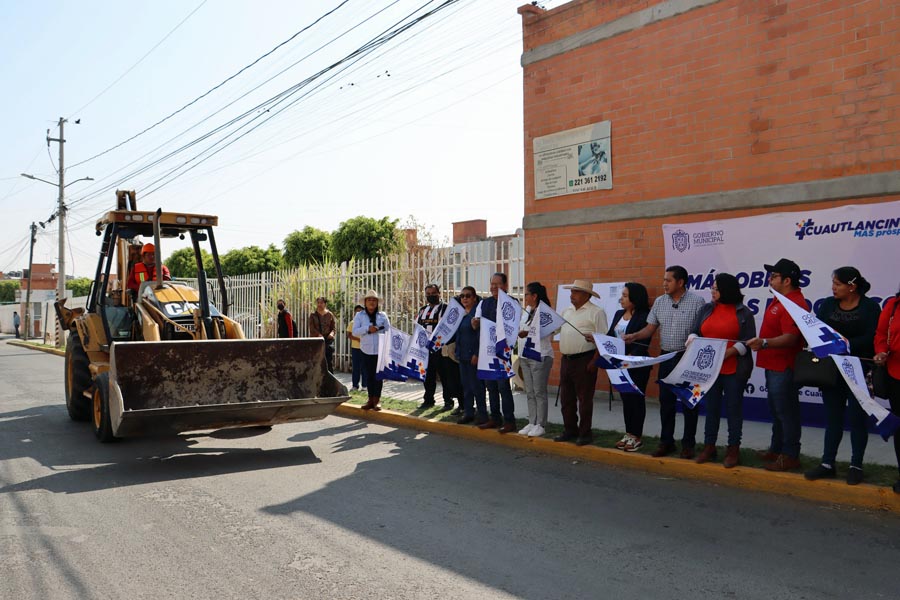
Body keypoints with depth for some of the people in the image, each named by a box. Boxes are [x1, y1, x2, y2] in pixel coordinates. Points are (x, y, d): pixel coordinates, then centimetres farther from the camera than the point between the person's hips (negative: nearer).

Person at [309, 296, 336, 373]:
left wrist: (332, 333, -15)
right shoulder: (313, 314, 5)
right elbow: (312, 328, -5)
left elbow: (334, 327, 7)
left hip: (328, 340, 1)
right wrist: (319, 335, -20)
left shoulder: (330, 314, 8)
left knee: (330, 361, -3)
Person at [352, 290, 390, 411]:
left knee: (378, 375, -2)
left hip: (380, 350, 0)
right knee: (369, 375, 5)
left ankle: (376, 401, 3)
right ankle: (371, 400, 14)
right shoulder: (359, 315, 6)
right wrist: (368, 328, -17)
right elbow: (355, 331, -5)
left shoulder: (382, 315, 7)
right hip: (366, 350, 1)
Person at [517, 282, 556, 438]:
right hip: (525, 356, 8)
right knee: (529, 392, 10)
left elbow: (546, 333, -19)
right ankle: (532, 423, 16)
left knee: (539, 392, -3)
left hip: (540, 357, -8)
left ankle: (541, 425, 4)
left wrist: (528, 334, -29)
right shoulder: (526, 311, 15)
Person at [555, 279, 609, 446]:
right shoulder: (567, 312, 15)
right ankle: (570, 430, 24)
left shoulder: (596, 312, -8)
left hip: (584, 361, -7)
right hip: (566, 360, 7)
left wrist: (594, 361, -16)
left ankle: (585, 433, 9)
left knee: (584, 399, 0)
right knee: (566, 398, 13)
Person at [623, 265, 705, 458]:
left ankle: (688, 444, 15)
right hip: (666, 357, 5)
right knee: (666, 401, 9)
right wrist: (634, 336, -9)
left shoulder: (696, 302, -7)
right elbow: (650, 329, 8)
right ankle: (666, 442, 20)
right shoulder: (659, 302, 7)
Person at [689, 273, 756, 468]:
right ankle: (709, 446, 20)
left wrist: (729, 352, -21)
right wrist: (692, 341, -7)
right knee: (711, 406, 11)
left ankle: (733, 449, 13)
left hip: (734, 370, -4)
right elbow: (695, 332, 14)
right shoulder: (706, 310, 11)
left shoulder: (743, 313, -4)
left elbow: (748, 341, -9)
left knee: (734, 408, 4)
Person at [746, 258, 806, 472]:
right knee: (776, 410, 19)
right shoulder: (782, 299, 13)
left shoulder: (794, 303, -21)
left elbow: (790, 337, -29)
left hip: (784, 368, -11)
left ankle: (790, 456, 8)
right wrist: (762, 343, 24)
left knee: (786, 411, -2)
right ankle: (776, 449, 31)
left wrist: (764, 343, -40)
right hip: (774, 364, 11)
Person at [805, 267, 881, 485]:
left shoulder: (870, 307, -5)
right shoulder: (828, 304, 8)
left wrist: (847, 343, -28)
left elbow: (871, 338, -16)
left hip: (859, 371, -4)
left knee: (857, 417, 5)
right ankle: (827, 464, 16)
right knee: (832, 416, 9)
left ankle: (856, 466, 15)